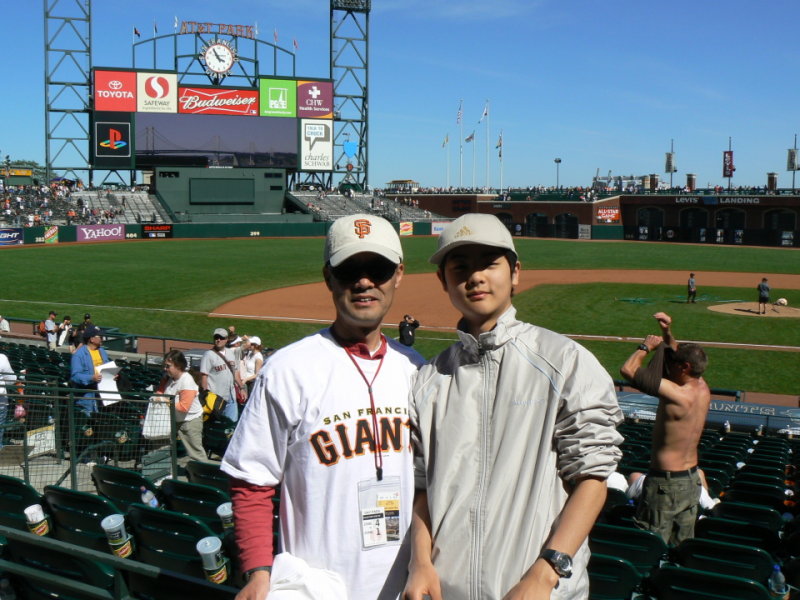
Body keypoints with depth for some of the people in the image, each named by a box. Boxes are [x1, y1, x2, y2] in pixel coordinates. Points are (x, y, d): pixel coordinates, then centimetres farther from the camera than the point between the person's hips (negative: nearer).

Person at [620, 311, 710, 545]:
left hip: (666, 482, -8)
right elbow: (680, 356, 19)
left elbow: (628, 369, -25)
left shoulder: (675, 394, -25)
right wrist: (667, 334, 10)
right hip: (692, 479, 8)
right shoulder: (703, 389, -1)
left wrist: (646, 346, -9)